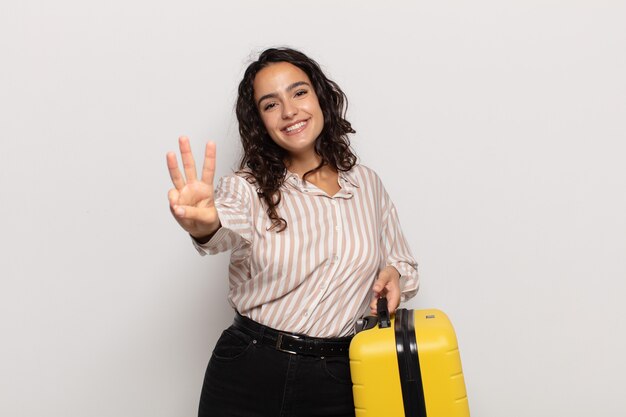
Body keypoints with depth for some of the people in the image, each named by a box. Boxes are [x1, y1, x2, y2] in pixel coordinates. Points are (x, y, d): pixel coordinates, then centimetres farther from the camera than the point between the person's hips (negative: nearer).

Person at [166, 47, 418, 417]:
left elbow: (401, 261, 15)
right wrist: (206, 226, -51)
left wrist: (395, 274, -8)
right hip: (249, 373, -2)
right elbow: (231, 227, -28)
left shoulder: (367, 183, 4)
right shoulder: (248, 186, -5)